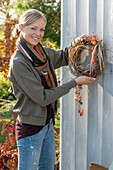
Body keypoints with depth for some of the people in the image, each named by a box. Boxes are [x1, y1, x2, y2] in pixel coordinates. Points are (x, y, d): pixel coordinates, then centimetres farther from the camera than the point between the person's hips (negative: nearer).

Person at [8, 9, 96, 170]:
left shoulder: (44, 52, 3)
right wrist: (75, 82, -15)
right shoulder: (18, 62, -20)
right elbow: (42, 98, -20)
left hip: (48, 124, 8)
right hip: (30, 129, -8)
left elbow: (63, 57, 25)